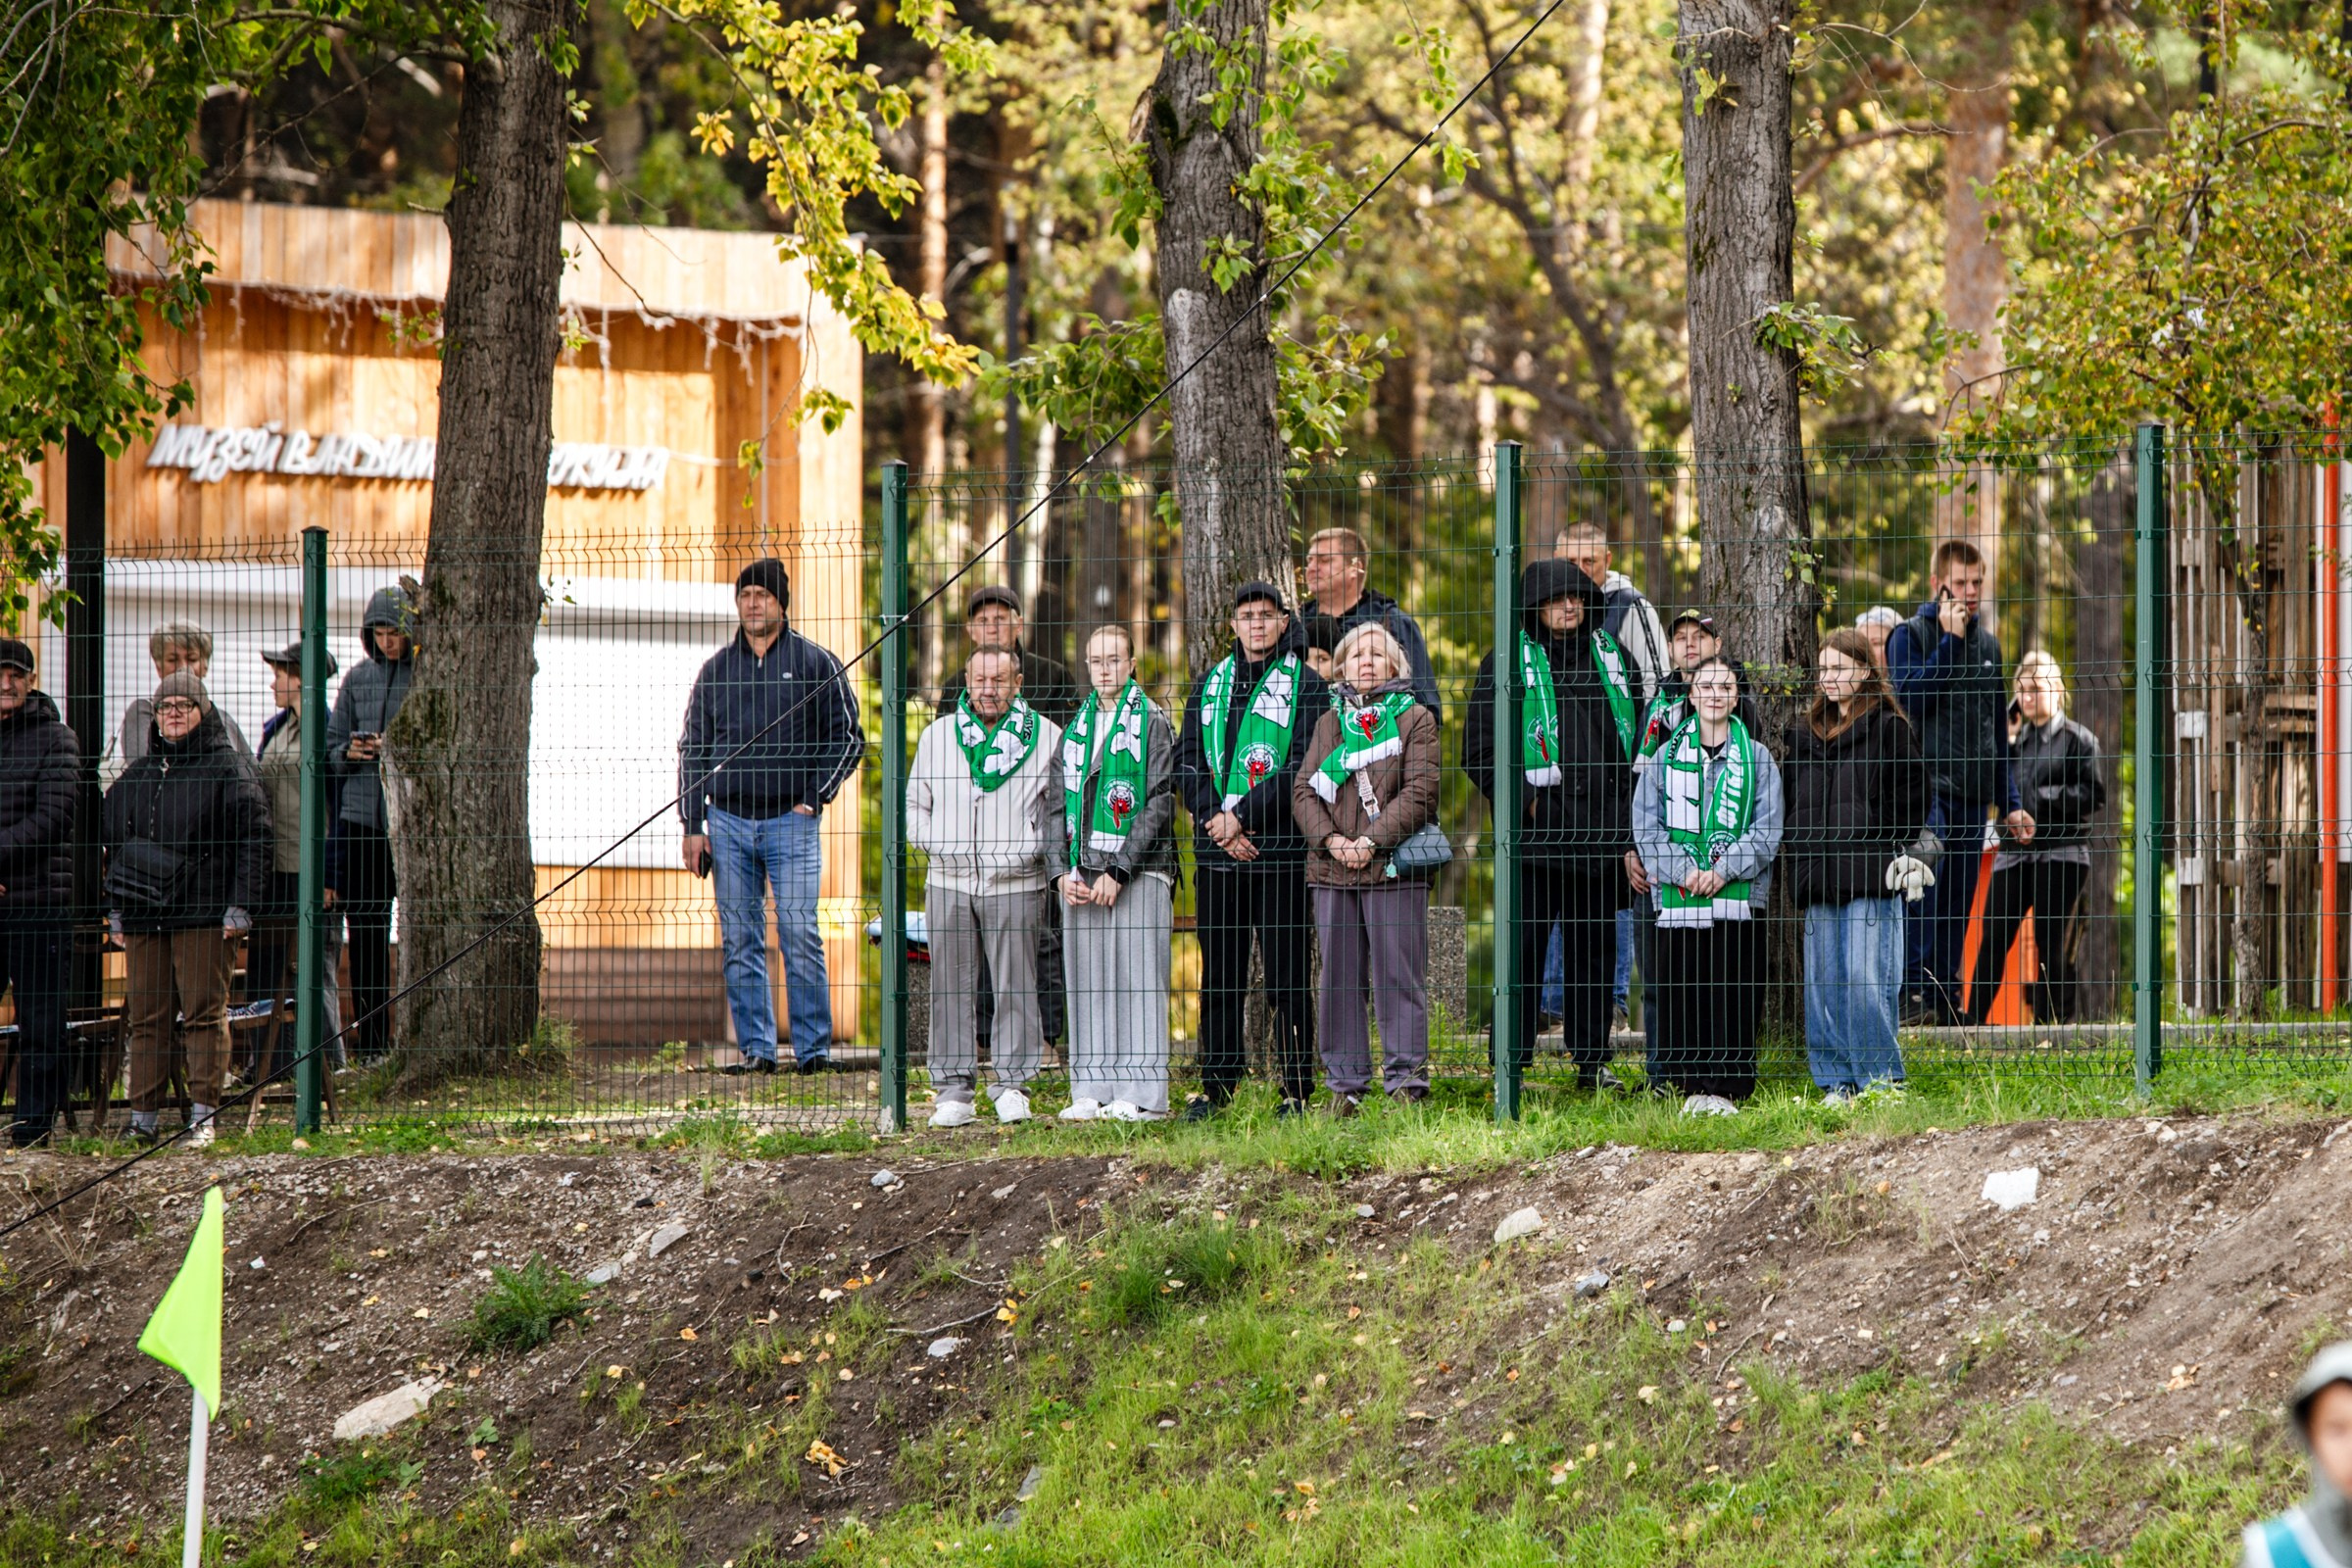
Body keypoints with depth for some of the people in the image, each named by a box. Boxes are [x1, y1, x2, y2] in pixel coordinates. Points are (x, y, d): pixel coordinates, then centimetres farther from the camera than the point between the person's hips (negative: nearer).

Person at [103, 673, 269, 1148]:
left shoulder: (226, 768, 0)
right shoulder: (137, 774, 17)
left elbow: (253, 836, -4)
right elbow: (112, 837, 25)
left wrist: (241, 905, -10)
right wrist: (116, 906, 19)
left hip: (203, 914, -5)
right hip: (143, 918, 5)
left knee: (204, 1014, -6)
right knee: (145, 1016, 5)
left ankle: (203, 1116, -4)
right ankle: (143, 1118, 8)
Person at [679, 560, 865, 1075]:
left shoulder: (814, 663, 4)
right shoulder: (716, 669, 12)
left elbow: (847, 737, 7)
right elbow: (693, 747, 14)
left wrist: (814, 798, -2)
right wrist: (693, 824, 6)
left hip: (792, 820, -3)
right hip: (729, 821, 3)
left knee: (799, 934, -10)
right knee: (739, 941, 2)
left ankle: (813, 1046, -5)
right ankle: (755, 1047, 6)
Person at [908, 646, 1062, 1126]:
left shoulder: (1045, 736, 6)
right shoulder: (937, 735, 12)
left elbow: (1060, 808, 12)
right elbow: (915, 804, 18)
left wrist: (1035, 852, -2)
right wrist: (936, 846, 2)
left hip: (1014, 884, -2)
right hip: (950, 883, 2)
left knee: (1015, 987, -1)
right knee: (952, 988, 1)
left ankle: (1012, 1086, 6)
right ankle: (954, 1090, 5)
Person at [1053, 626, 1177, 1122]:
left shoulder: (1153, 723, 0)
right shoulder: (1076, 729, 18)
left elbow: (1159, 804, -7)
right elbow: (1061, 806, 18)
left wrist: (1118, 872, -13)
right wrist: (1063, 872, 3)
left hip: (1137, 874, -6)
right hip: (1082, 876, 6)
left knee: (1137, 978, -8)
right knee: (1088, 981, 3)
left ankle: (1140, 1093, -7)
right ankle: (1093, 1092, 7)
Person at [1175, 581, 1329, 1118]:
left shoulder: (1305, 686, 1)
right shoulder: (1211, 685, 15)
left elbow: (1302, 767, -8)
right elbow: (1187, 760, 10)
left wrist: (1241, 817, -13)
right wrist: (1214, 820, -6)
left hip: (1280, 851, -4)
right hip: (1216, 852, 4)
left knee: (1285, 973, -4)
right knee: (1219, 972, 7)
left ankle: (1297, 1088, 1)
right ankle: (1216, 1084, 15)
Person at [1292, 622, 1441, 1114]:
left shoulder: (1415, 719, 5)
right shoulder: (1329, 723, 17)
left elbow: (1420, 792, -5)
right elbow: (1303, 791, 10)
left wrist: (1372, 840, -14)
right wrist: (1331, 839, -8)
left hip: (1393, 868, -4)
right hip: (1331, 870, 4)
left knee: (1398, 978, -4)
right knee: (1338, 977, 5)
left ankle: (1405, 1082, -1)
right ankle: (1345, 1083, 10)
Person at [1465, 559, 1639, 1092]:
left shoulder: (1609, 657, 14)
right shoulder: (1507, 661, 1)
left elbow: (1635, 734, 23)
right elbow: (1480, 749, 0)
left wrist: (1625, 803, 12)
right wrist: (1523, 799, -9)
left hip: (1600, 829, 4)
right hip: (1537, 831, -4)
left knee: (1594, 947, 8)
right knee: (1524, 947, -5)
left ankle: (1591, 1058, 15)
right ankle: (1511, 1063, -1)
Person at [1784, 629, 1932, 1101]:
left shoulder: (1888, 729, 1)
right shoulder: (1806, 733, 18)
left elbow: (1911, 796, 0)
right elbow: (1790, 800, 25)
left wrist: (1903, 855, -6)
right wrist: (1794, 850, 14)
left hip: (1871, 881, -6)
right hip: (1818, 880, 6)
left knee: (1866, 985, -12)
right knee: (1822, 986, 4)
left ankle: (1881, 1082, -4)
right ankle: (1837, 1084, 9)